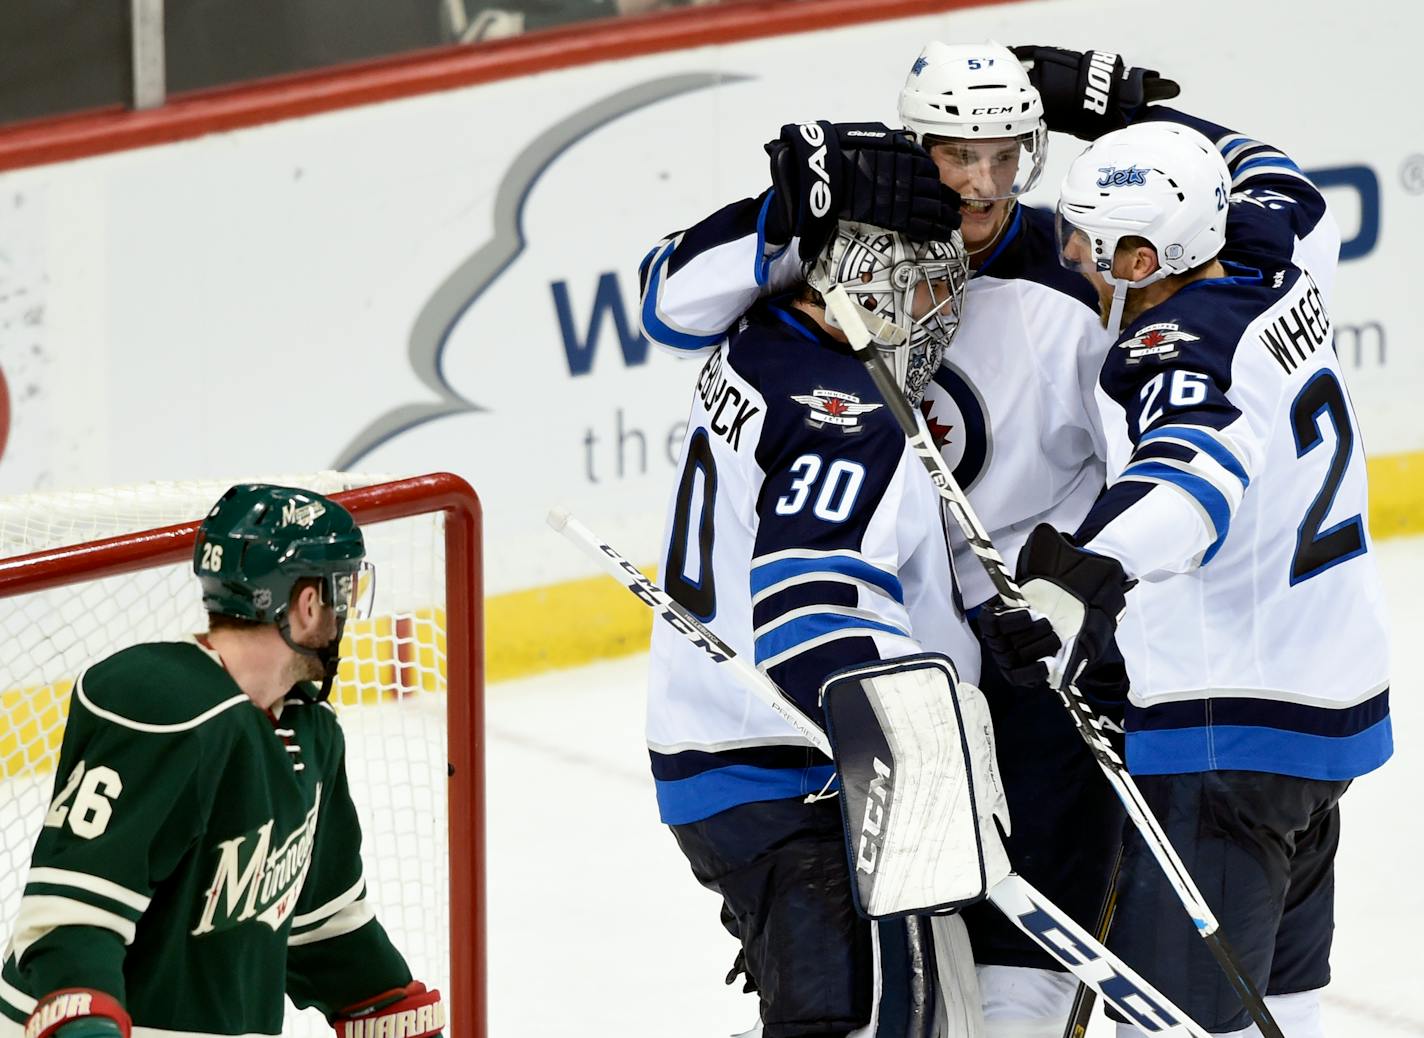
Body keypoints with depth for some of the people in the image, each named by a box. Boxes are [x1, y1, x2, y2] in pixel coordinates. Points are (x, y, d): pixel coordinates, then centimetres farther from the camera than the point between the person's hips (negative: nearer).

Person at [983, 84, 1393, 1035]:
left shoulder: (1173, 357, -22)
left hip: (1231, 738, -10)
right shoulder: (1277, 280, 5)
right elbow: (1282, 192, 28)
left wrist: (1098, 564, -61)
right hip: (1337, 701, 10)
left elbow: (1200, 466, -44)